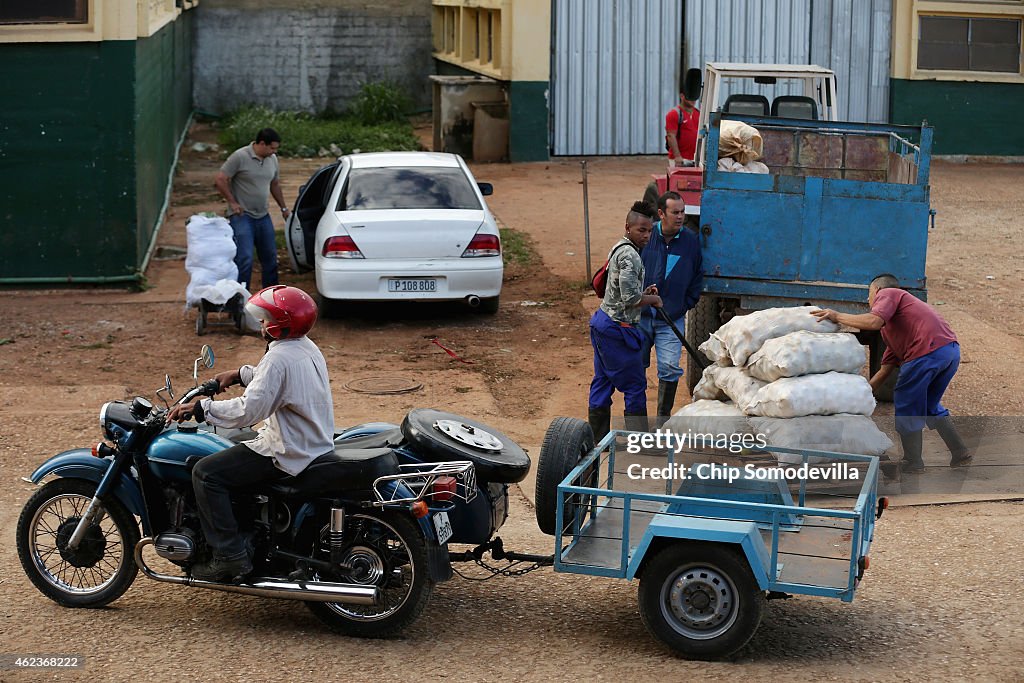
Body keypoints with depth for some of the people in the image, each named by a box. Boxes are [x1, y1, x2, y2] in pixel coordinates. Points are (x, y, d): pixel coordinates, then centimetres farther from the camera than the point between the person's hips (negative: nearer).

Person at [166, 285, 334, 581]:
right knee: (231, 444, 29)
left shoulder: (279, 358, -23)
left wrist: (199, 408, -22)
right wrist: (239, 374, 23)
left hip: (288, 456, -11)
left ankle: (230, 555, -13)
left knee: (206, 472, -13)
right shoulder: (306, 346, 8)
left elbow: (249, 409, -28)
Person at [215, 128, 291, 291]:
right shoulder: (240, 157, -15)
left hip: (263, 216, 7)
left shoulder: (272, 159, 7)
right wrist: (232, 202, -12)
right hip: (242, 216, -7)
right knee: (244, 259, -12)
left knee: (270, 258, 11)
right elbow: (220, 180, -14)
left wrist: (284, 208, 22)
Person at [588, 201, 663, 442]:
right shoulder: (629, 255, -19)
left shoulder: (619, 248, 14)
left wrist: (643, 293, 11)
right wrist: (653, 299, -7)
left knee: (602, 382, 13)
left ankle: (597, 440, 19)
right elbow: (630, 298, -24)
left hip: (602, 321, 10)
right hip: (617, 328, -10)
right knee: (635, 386, -1)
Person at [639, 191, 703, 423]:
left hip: (672, 320, 0)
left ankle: (663, 419, 7)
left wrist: (686, 305, 6)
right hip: (640, 317, 0)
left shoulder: (690, 240, -1)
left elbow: (697, 276, 11)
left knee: (670, 369, -7)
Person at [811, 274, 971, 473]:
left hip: (928, 352, -9)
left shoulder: (887, 294, 10)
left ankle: (912, 464, 15)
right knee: (929, 406, 26)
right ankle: (959, 452, 26)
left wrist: (837, 316, -3)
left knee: (907, 407, 7)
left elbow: (874, 321, -12)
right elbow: (885, 369, 32)